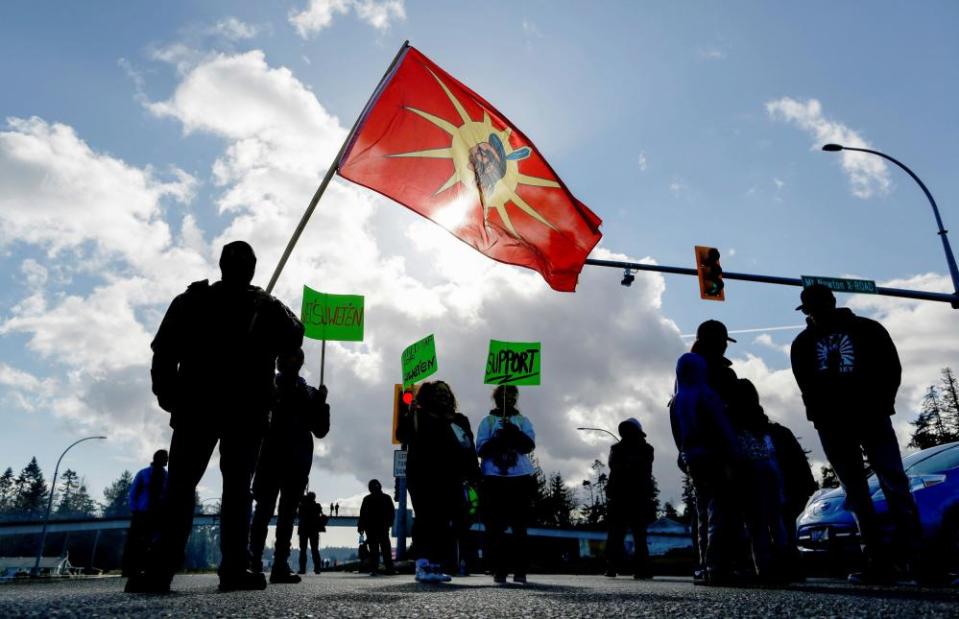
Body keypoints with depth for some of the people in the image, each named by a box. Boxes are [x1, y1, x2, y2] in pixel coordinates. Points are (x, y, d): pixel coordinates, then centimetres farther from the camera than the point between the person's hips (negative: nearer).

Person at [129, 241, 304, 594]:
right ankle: (234, 570, -6)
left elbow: (163, 352, 1)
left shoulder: (191, 300, 7)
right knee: (237, 488, 1)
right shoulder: (267, 307, 6)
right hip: (247, 412, 0)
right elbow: (294, 340, 14)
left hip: (196, 407, 1)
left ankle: (161, 571, -7)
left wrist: (168, 395, 7)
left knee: (180, 488, 1)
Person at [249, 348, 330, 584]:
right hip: (271, 455, -2)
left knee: (288, 512, 1)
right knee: (265, 508, -8)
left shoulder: (310, 393, 15)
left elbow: (320, 431, 10)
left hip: (298, 459, 3)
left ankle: (281, 564, 1)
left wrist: (321, 403, -4)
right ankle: (254, 561, -8)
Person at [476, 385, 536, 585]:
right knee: (495, 527, -2)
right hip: (494, 479, -1)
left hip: (521, 478, 1)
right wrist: (497, 438, -17)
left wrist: (514, 431, -20)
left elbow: (529, 445, -3)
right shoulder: (488, 421, 11)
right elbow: (481, 449, 0)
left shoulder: (523, 421, 13)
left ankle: (520, 570, 3)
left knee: (520, 527, -1)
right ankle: (499, 570, 5)